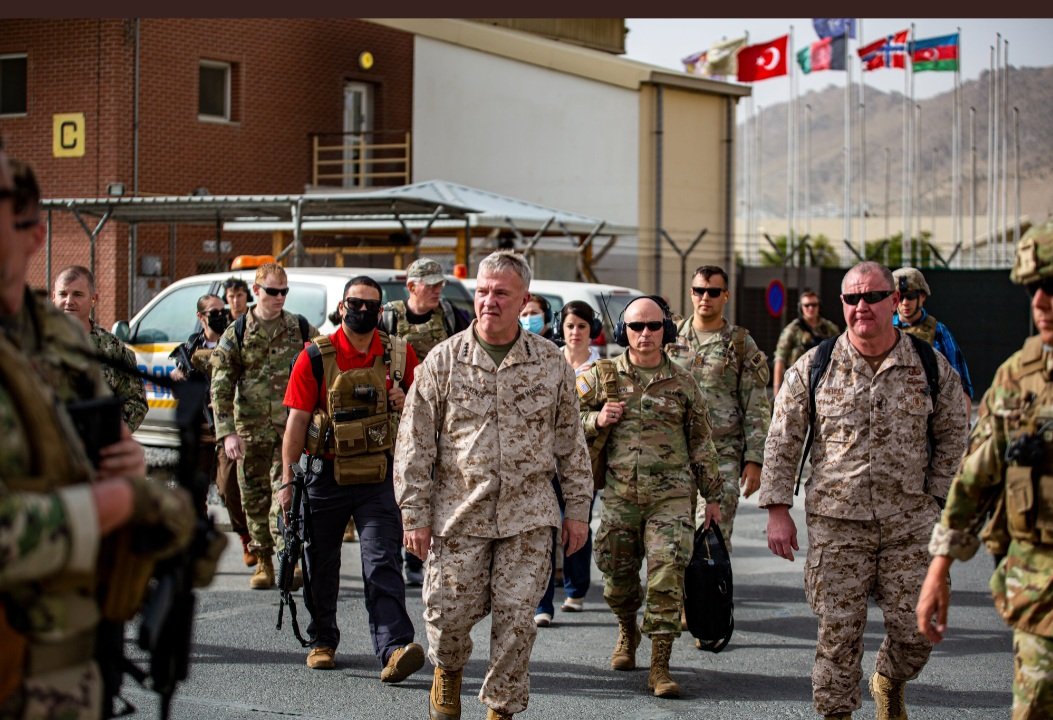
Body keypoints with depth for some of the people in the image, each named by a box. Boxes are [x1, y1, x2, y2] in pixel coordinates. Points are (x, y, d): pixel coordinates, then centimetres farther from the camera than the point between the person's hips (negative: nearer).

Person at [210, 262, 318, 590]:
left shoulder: (301, 329, 6)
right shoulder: (236, 333, 3)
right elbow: (221, 387, -1)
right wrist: (227, 432, -10)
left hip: (291, 428, -1)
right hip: (251, 430, 1)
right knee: (254, 497, 7)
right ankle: (263, 562, 16)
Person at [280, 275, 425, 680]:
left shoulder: (399, 356, 3)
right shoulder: (316, 357, -3)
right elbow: (297, 420, -3)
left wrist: (405, 403, -10)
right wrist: (287, 480, -7)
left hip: (379, 476, 0)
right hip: (326, 475, 0)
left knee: (382, 564, -10)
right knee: (321, 565, 12)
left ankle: (394, 650, -19)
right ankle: (323, 642, 29)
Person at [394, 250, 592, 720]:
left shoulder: (551, 363, 5)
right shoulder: (443, 360, 0)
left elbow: (571, 443, 11)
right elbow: (414, 443, 1)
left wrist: (578, 509, 8)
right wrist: (414, 514, -3)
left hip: (529, 515, 1)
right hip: (458, 511, 0)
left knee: (516, 615, -1)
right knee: (448, 610, 1)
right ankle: (448, 670, 34)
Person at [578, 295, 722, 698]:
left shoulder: (682, 383, 6)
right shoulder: (603, 376, 6)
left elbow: (701, 442, 12)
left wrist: (712, 496, 12)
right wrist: (596, 420, -9)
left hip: (671, 496, -1)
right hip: (619, 495, 1)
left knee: (667, 576, -11)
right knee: (618, 577, 10)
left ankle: (659, 666, -6)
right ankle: (627, 633, 41)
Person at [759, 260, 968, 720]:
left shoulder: (931, 366, 1)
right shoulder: (814, 367, -1)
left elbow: (952, 435, 12)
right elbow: (783, 440, 3)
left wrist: (935, 498, 6)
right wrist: (777, 510, 0)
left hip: (910, 522, 1)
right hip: (836, 522, -1)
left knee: (916, 628, 4)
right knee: (838, 630, 1)